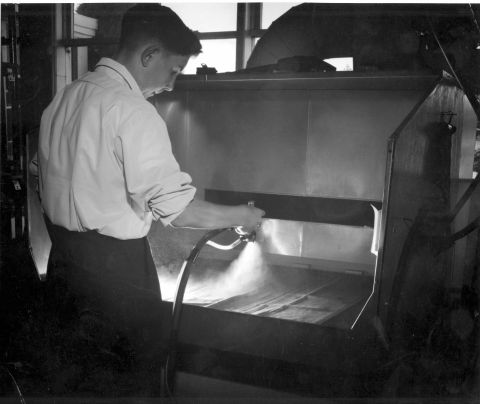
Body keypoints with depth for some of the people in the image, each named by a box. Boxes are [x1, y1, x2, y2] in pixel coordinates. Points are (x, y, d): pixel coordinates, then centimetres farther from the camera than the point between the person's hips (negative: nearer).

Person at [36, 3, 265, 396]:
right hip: (115, 267, -8)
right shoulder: (132, 110, -19)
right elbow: (175, 206, -22)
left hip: (62, 258, 8)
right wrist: (241, 216, -8)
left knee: (83, 370, 21)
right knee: (137, 375, 10)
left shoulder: (62, 98, 8)